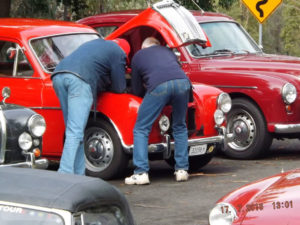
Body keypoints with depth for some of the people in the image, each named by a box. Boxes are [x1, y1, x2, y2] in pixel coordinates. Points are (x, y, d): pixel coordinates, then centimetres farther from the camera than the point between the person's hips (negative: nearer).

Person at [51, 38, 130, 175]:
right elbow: (119, 88, 16)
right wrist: (107, 86, 33)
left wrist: (100, 84, 38)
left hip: (58, 75, 7)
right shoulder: (118, 53, 16)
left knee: (73, 129, 11)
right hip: (80, 79, -7)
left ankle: (79, 174, 9)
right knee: (75, 132, -12)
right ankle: (65, 174, -23)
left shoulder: (95, 43, 37)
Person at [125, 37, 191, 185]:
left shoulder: (138, 56, 29)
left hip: (159, 85, -3)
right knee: (180, 127, 22)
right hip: (182, 82, 3)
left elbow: (137, 91, 29)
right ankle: (182, 170, 16)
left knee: (141, 129, 7)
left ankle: (141, 173, -3)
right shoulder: (167, 51, 36)